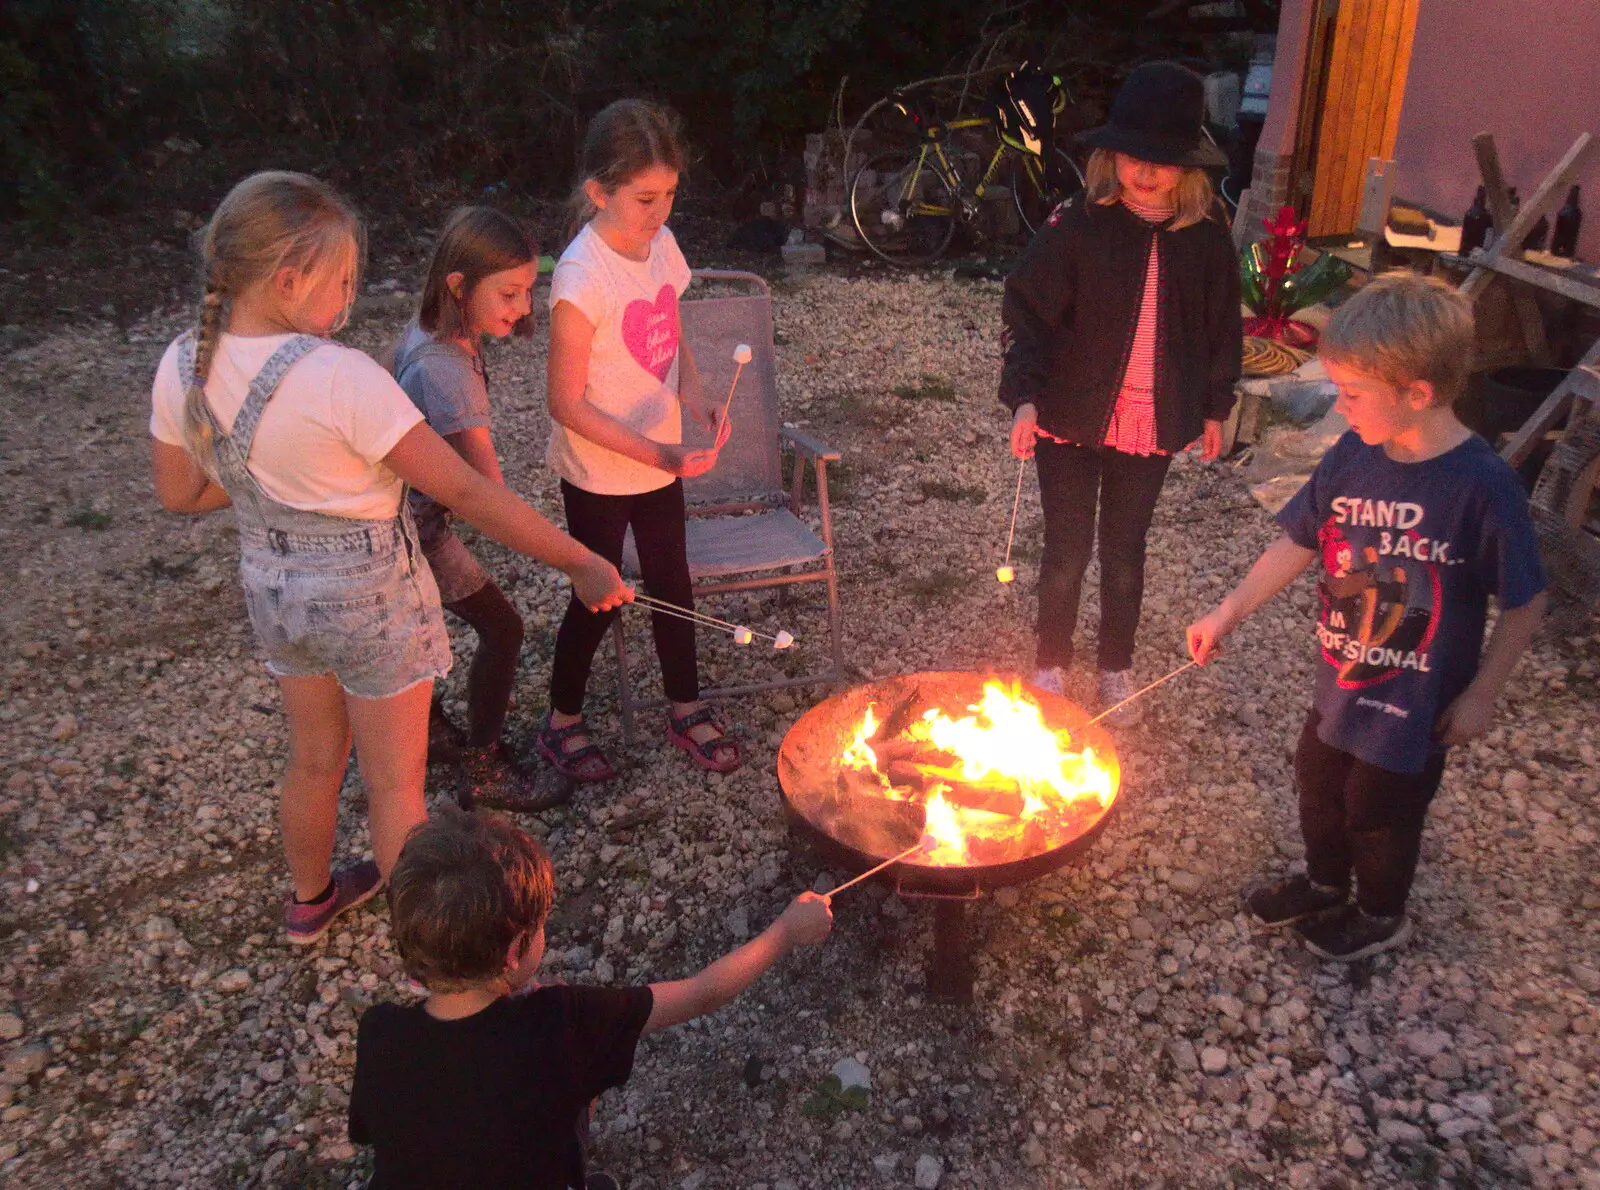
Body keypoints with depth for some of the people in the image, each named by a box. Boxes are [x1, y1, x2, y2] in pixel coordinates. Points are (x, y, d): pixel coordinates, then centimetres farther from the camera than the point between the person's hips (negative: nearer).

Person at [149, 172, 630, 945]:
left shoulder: (182, 366, -8)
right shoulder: (338, 376, -29)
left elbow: (178, 493, 5)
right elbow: (464, 492, -26)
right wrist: (581, 564, -20)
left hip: (272, 590, 7)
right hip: (370, 598, -6)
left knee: (315, 756, 28)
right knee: (396, 781, 12)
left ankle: (311, 899, 52)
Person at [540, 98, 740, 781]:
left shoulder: (661, 244, -3)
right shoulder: (583, 276, -24)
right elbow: (567, 403, -21)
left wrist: (694, 397, -8)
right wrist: (656, 454, -26)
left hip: (661, 460, 6)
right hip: (597, 473, -6)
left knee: (670, 584, 17)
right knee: (597, 598, 9)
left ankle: (686, 711, 38)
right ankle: (562, 725, 32)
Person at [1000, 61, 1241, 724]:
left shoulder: (1207, 237, -3)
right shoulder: (1076, 226, -13)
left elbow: (1221, 327, 8)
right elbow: (1029, 313, -12)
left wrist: (1214, 407, 13)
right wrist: (1024, 397, -24)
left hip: (1152, 423, 3)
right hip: (1073, 418, -2)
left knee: (1125, 552, 16)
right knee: (1067, 552, 7)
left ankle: (1116, 670, 35)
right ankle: (1051, 668, 29)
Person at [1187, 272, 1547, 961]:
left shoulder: (1482, 485, -26)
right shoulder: (1352, 457, -10)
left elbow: (1525, 601, -16)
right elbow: (1298, 543, 1)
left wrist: (1480, 695, -13)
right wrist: (1228, 612, -2)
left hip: (1416, 704, -5)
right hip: (1340, 682, 6)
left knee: (1378, 811, 16)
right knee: (1317, 784, 24)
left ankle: (1382, 915, 46)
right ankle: (1325, 883, 53)